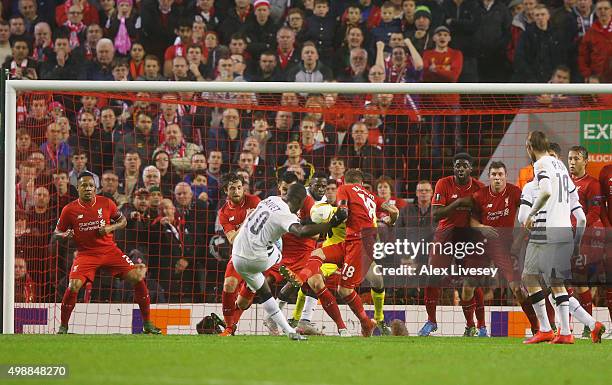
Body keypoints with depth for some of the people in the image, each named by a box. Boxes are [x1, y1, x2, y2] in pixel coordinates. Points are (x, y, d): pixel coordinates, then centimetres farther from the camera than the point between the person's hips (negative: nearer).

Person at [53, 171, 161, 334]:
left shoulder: (106, 203, -2)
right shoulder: (69, 210, -4)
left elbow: (123, 221, 12)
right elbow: (56, 233, 6)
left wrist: (111, 228, -9)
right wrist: (65, 235, -18)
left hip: (109, 249, 2)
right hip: (86, 253, -2)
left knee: (138, 277, -11)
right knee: (74, 286, -24)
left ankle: (147, 324, 3)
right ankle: (63, 327, -2)